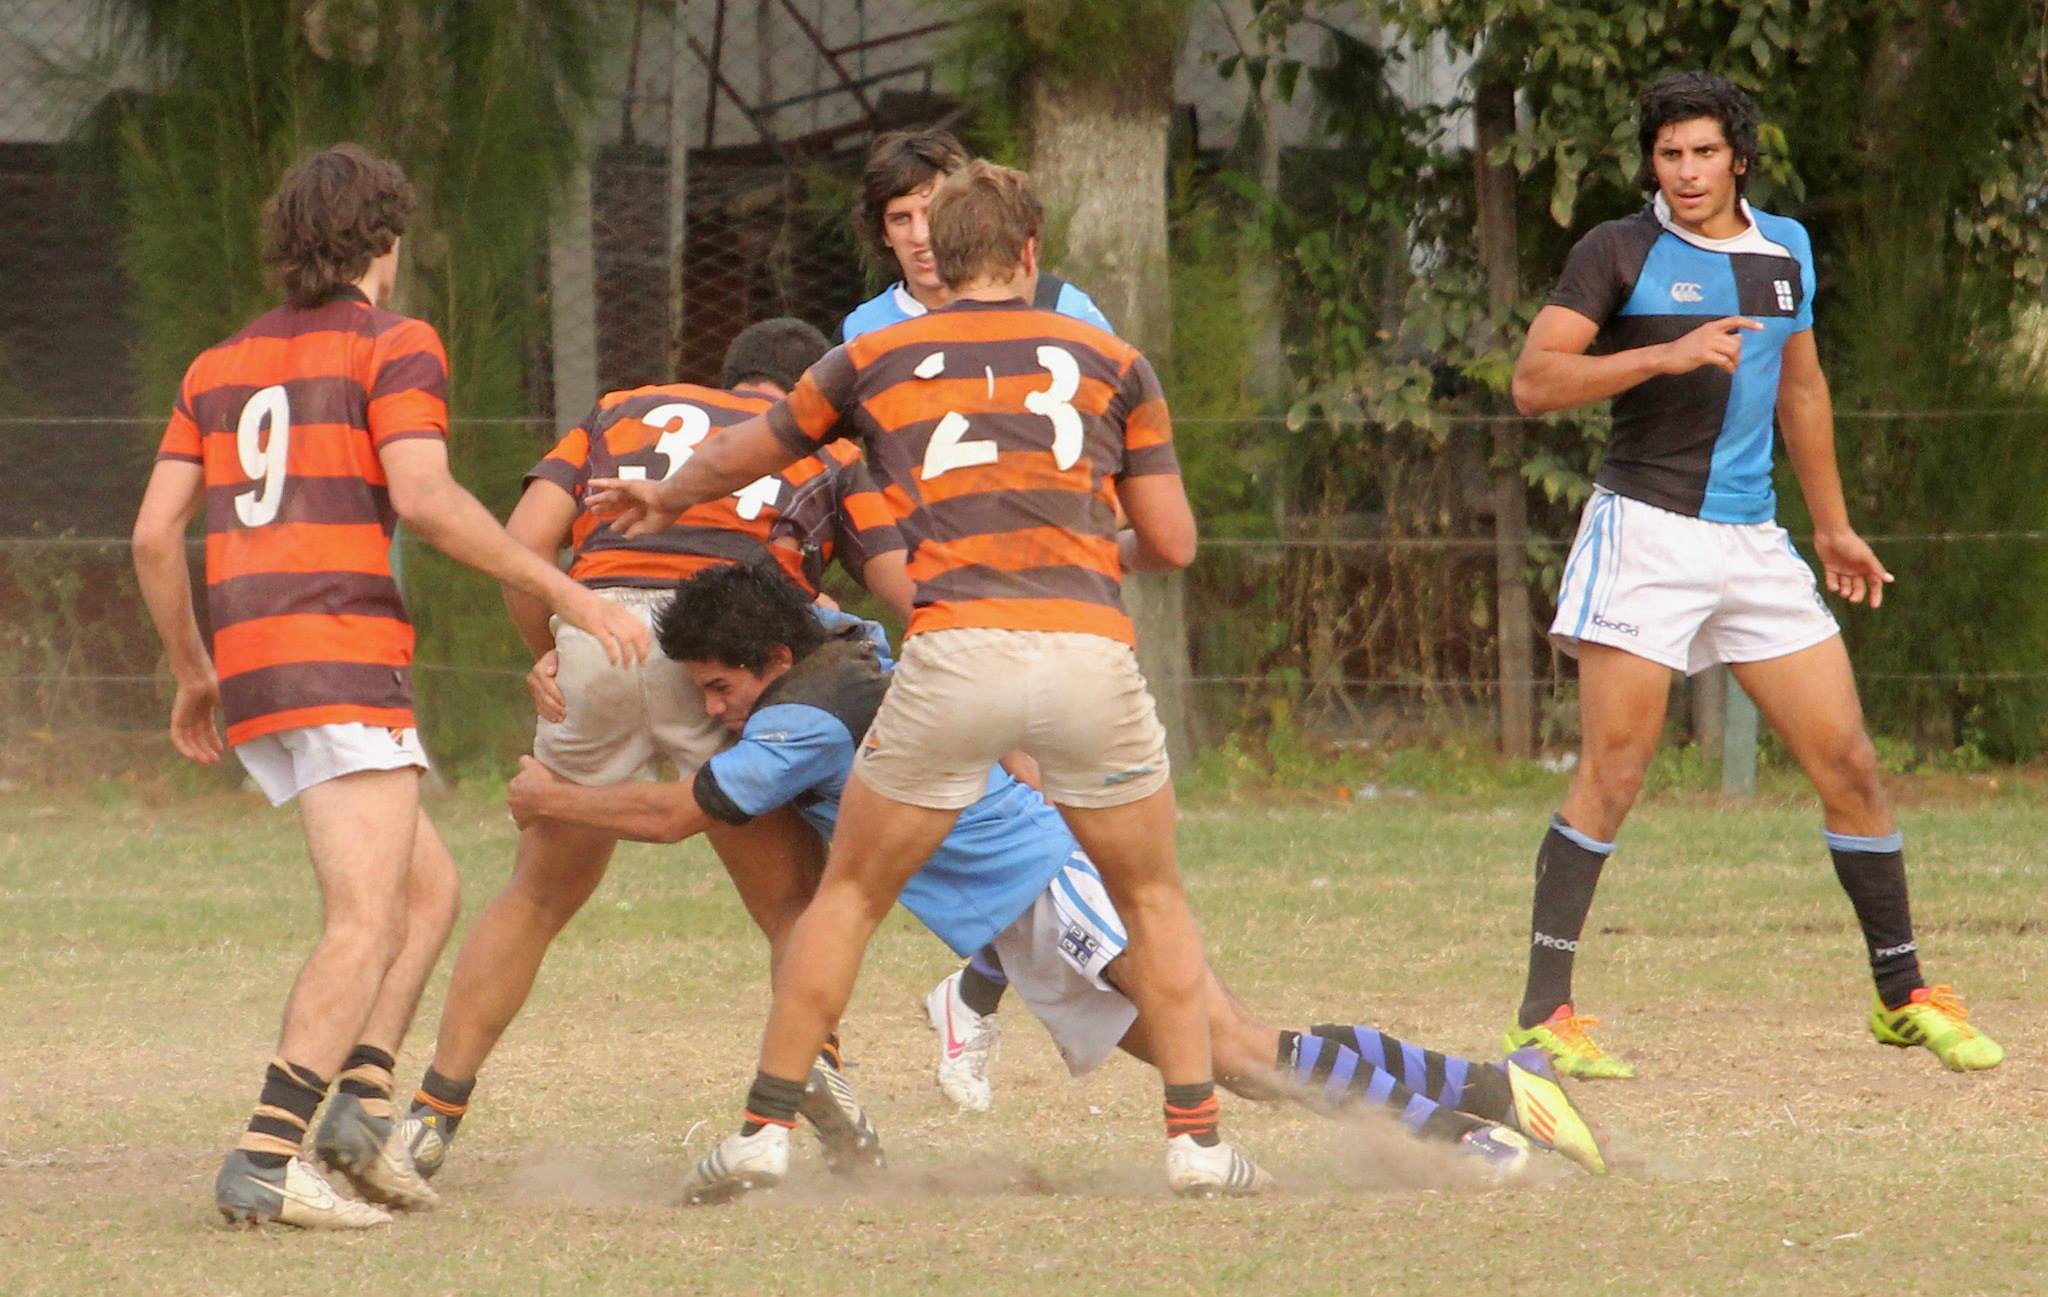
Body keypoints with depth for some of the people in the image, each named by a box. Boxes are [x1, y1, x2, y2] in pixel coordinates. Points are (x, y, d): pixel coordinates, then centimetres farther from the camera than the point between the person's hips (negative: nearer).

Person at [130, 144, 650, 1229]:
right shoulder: (394, 346, 0)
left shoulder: (221, 366, 20)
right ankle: (265, 1159, -25)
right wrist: (565, 593, -11)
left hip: (247, 659, 8)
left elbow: (155, 534, 15)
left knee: (429, 889, 17)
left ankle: (363, 1099, 1)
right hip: (342, 658, -8)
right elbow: (424, 499, -14)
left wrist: (192, 674, 25)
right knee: (365, 923, -13)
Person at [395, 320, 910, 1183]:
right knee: (795, 906, 13)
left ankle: (431, 1117, 17)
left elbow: (524, 542, 12)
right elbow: (909, 590, 11)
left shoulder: (625, 411, 29)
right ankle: (812, 1061, -14)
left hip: (597, 639, 2)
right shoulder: (831, 454, 26)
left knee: (536, 899, 18)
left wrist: (549, 654, 21)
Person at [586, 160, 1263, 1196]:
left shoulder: (874, 359, 18)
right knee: (1151, 899, 19)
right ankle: (1196, 1138, 12)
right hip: (1088, 645, 0)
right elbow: (1172, 541, 16)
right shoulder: (1110, 361, 17)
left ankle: (764, 1129, 12)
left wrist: (661, 499, 56)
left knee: (848, 896, 16)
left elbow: (735, 459, 34)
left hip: (953, 652, 0)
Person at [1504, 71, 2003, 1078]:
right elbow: (1534, 382, -13)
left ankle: (1902, 996, 16)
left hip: (1754, 542, 5)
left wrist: (1832, 527, 30)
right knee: (1613, 771, -11)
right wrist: (1667, 354, -22)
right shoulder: (1618, 254, -3)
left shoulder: (1787, 250, 13)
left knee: (1847, 762, 4)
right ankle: (1542, 1015, -8)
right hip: (1646, 532, -5)